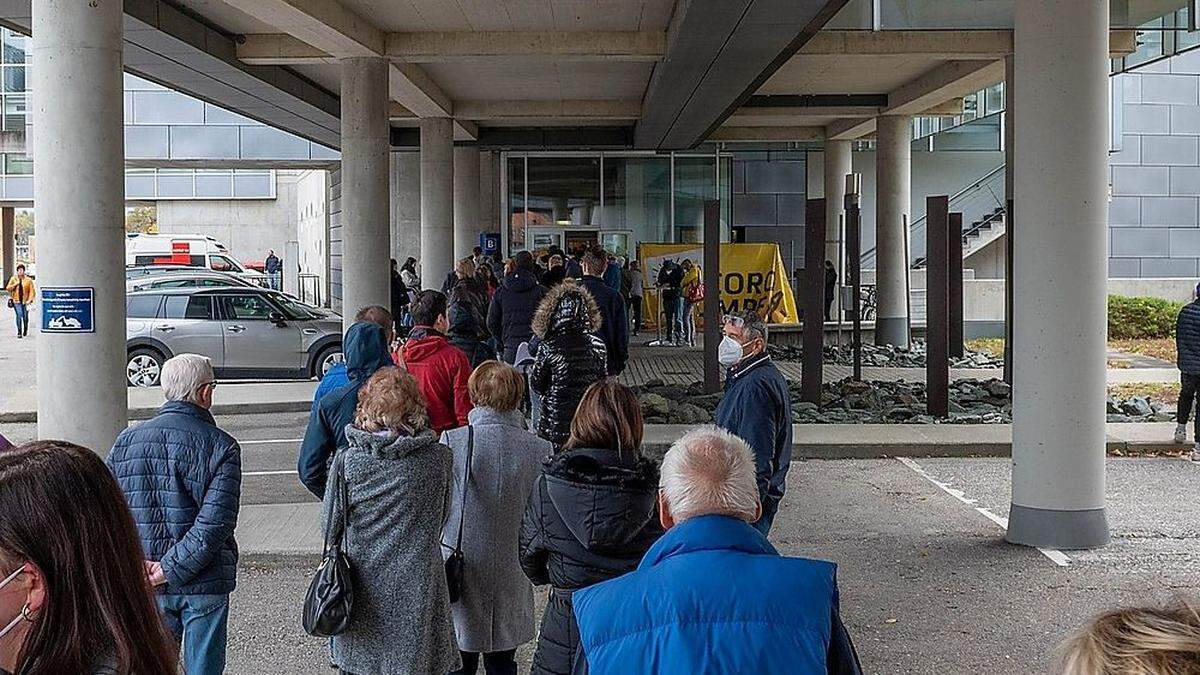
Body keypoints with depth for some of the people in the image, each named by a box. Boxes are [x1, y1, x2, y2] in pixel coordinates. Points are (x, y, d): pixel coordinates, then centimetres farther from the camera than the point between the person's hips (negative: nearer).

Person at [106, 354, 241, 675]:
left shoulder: (127, 440, 2)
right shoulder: (221, 446, -11)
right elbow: (215, 521, -21)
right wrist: (170, 569, -16)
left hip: (146, 588, 3)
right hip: (204, 586, -3)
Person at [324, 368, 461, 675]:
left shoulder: (348, 460, -11)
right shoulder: (439, 457, -8)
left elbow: (331, 524, -1)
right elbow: (441, 520, 5)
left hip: (365, 586, 0)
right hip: (418, 589, 0)